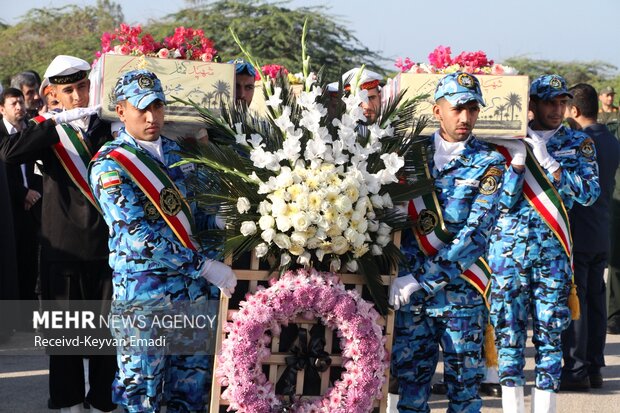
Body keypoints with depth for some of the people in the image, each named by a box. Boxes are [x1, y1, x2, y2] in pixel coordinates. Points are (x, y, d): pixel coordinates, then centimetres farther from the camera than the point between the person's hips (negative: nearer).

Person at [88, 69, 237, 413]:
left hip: (192, 285, 6)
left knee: (193, 385, 10)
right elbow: (139, 237, -19)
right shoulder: (110, 165, -11)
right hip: (143, 291, -6)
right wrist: (205, 266, -20)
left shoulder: (173, 150, 11)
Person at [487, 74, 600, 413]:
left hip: (552, 250, 0)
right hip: (507, 247, 0)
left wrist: (547, 162, -12)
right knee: (508, 333, 0)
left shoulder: (578, 144, 8)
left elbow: (589, 193, -5)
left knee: (549, 336, 3)